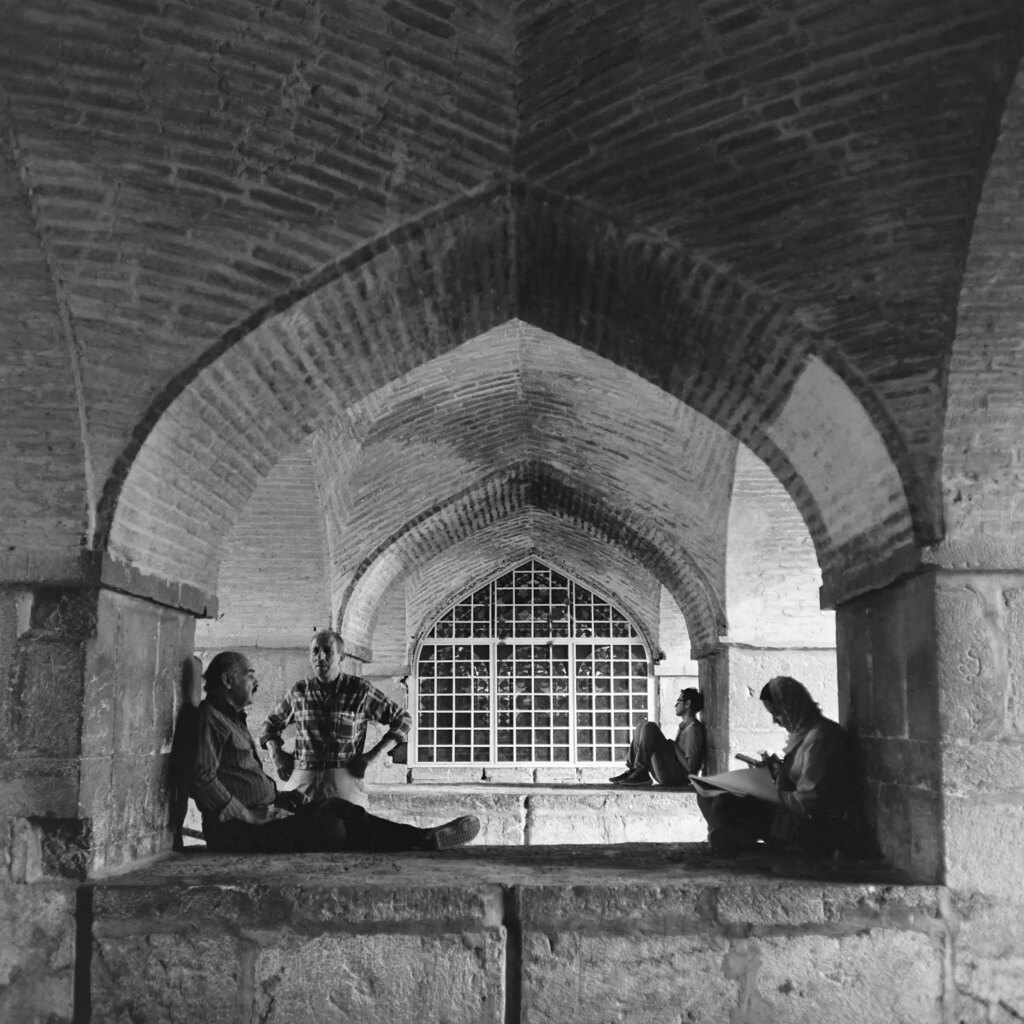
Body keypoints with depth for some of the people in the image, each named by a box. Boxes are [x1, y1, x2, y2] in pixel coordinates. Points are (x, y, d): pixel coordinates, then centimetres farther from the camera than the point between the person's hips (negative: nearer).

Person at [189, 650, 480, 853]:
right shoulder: (210, 717, -11)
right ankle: (422, 840, -15)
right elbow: (201, 778, -23)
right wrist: (245, 815, -21)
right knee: (331, 829, -22)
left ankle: (421, 838, -4)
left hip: (264, 812, 10)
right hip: (236, 830, -10)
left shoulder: (233, 717, 23)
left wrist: (279, 796, 12)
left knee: (336, 808, -2)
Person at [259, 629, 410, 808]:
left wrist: (372, 756, -1)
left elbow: (403, 719, 7)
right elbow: (270, 725, 24)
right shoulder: (299, 692, 8)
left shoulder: (359, 691, 1)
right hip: (304, 782, 2)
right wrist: (277, 753, 6)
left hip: (346, 781, -2)